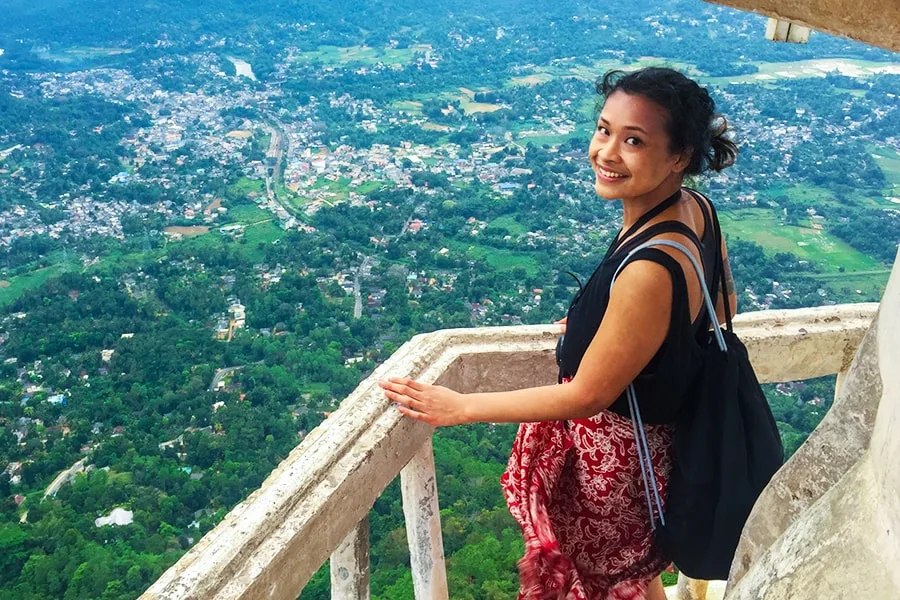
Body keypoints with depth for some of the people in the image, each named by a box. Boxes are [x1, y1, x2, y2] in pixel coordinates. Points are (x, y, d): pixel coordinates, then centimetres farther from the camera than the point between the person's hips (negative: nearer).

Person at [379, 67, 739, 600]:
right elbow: (721, 308, 7)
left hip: (616, 449, -8)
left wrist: (461, 407, -19)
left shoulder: (651, 270, -37)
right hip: (661, 422, 8)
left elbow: (586, 396, -26)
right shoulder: (695, 208, -10)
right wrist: (608, 323, 10)